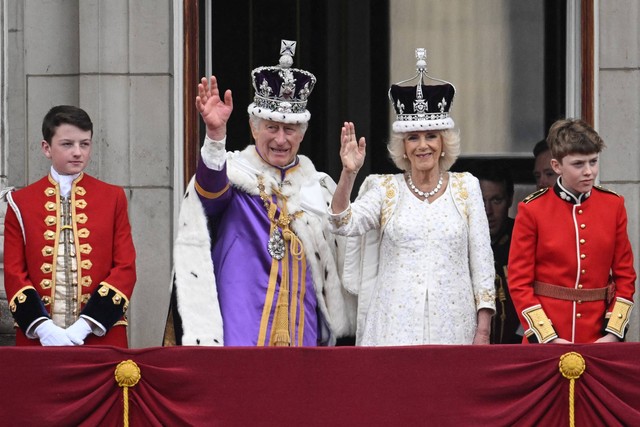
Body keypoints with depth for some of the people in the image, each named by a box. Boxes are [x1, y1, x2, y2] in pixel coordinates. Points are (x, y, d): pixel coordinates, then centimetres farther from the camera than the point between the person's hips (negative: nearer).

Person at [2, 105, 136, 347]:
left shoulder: (113, 198, 6)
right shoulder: (21, 203, 6)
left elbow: (125, 269, 1)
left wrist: (86, 325, -11)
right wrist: (42, 327, -13)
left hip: (101, 338, 0)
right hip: (38, 339, 0)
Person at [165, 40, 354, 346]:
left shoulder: (321, 188, 16)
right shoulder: (232, 172, 2)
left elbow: (337, 264, 20)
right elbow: (211, 188, -23)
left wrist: (330, 333, 13)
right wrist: (215, 134, -41)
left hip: (302, 333, 4)